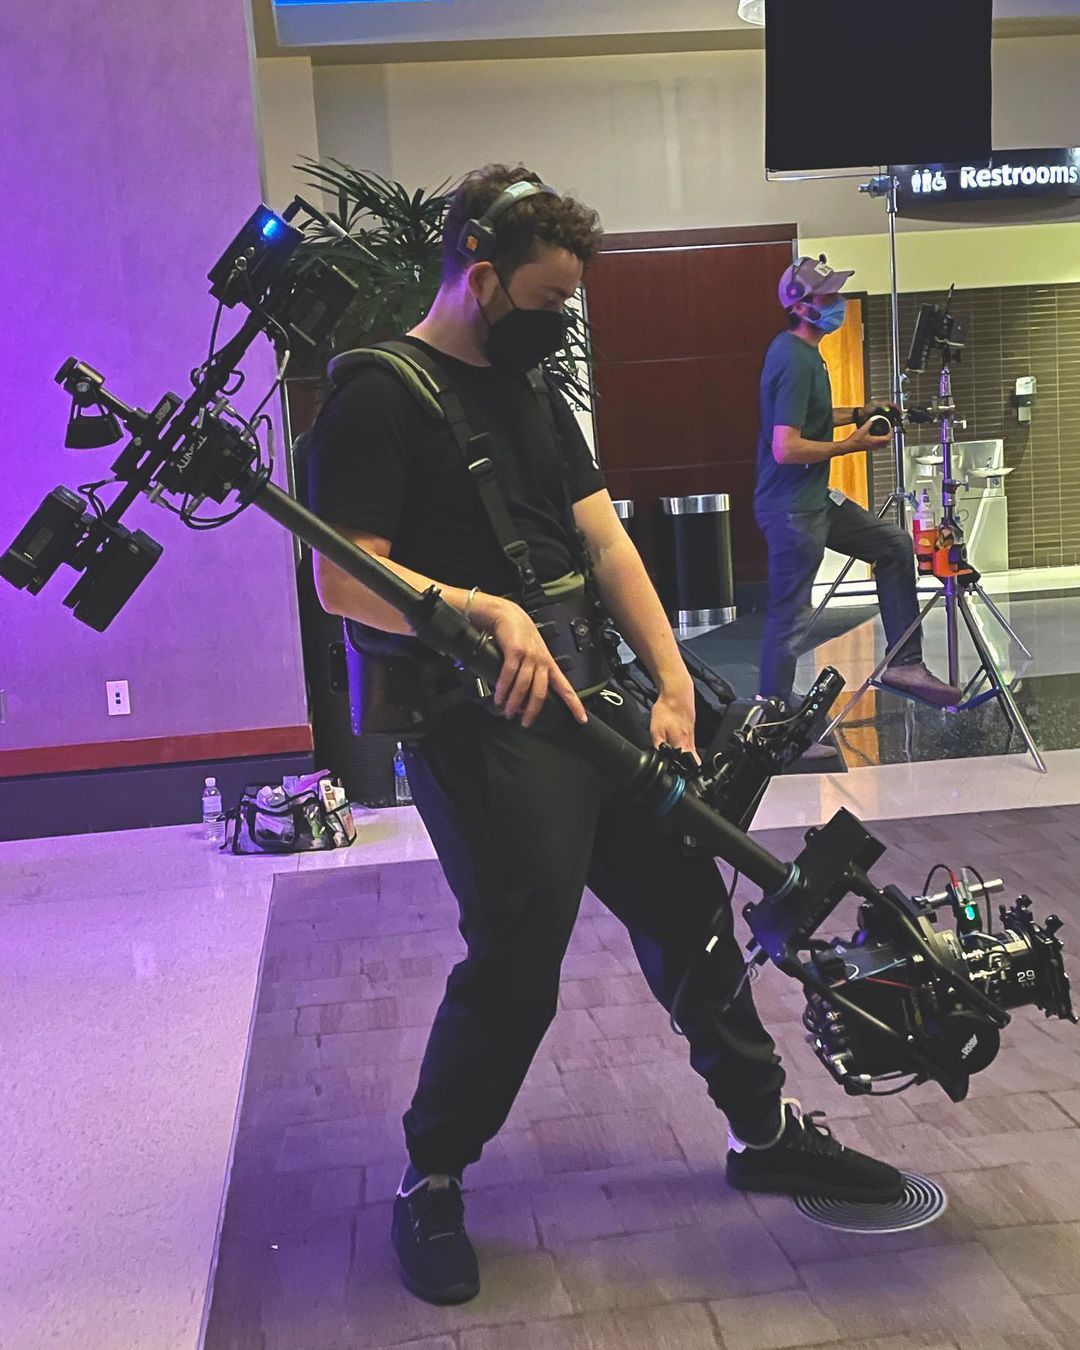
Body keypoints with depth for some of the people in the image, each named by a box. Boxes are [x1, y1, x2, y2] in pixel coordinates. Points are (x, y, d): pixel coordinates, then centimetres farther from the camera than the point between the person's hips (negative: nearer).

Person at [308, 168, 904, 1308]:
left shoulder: (535, 394, 19)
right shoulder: (376, 400, -7)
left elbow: (604, 541, 11)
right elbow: (343, 580, -15)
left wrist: (674, 685, 2)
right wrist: (487, 610, -27)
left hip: (591, 700, 9)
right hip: (480, 719, -8)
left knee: (689, 905, 13)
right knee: (515, 956, -10)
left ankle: (764, 1128, 31)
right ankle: (430, 1186, 15)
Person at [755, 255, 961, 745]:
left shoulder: (800, 350, 10)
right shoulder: (794, 360, -21)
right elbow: (785, 448, -27)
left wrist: (857, 414, 13)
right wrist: (852, 444, -16)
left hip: (816, 499, 10)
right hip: (791, 508, -10)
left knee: (895, 545, 15)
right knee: (791, 617, -3)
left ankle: (903, 664, 19)